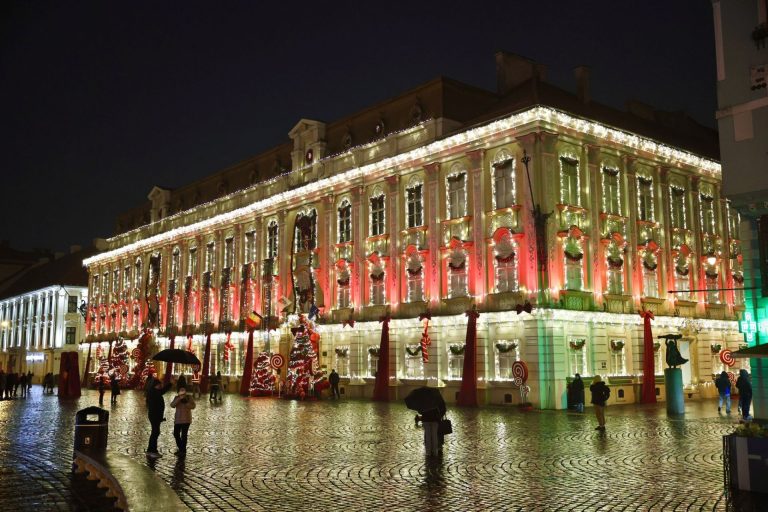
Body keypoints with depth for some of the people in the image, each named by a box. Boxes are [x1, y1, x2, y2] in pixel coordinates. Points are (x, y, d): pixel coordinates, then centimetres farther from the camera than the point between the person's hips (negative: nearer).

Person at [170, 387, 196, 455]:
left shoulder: (189, 397, -1)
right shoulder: (176, 397, 5)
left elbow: (193, 406, -10)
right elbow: (172, 405, -11)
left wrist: (185, 403, -23)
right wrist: (179, 399, -21)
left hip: (186, 419, -4)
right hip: (177, 419, 4)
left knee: (184, 435, -6)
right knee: (176, 434, 8)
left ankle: (183, 450, 6)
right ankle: (180, 449, 28)